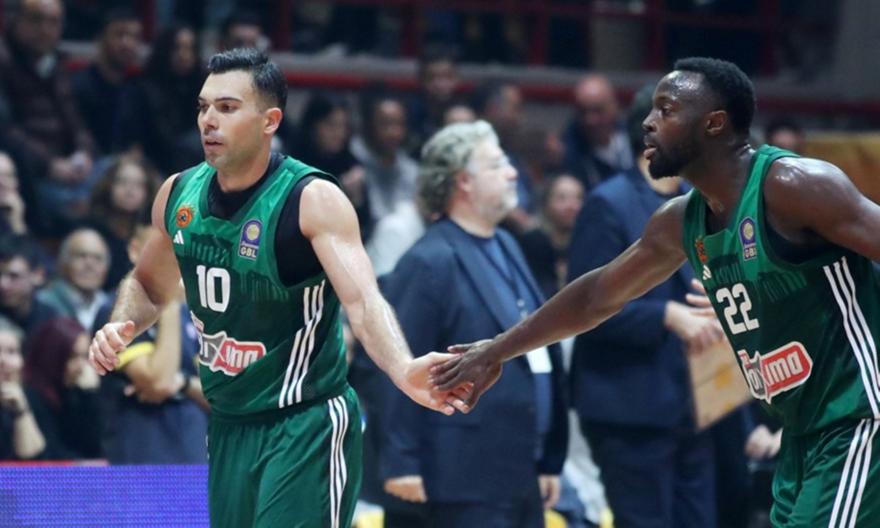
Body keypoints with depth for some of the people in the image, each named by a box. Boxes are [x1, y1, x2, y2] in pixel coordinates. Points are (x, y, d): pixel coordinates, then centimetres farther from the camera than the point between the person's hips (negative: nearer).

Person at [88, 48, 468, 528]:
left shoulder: (313, 199, -17)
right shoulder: (179, 194, 1)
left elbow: (363, 301, -30)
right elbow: (149, 285, 20)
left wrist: (403, 372, -50)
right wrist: (120, 327, -2)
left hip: (306, 425, -7)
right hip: (227, 425, 7)